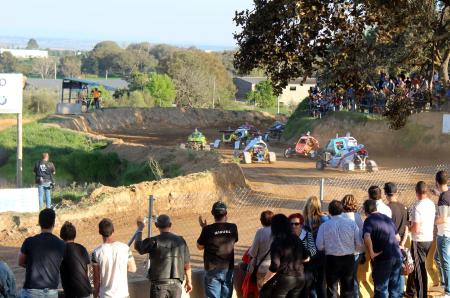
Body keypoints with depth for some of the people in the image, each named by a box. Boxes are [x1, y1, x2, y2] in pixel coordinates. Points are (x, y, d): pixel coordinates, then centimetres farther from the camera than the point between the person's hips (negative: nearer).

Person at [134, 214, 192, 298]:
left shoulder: (154, 241, -10)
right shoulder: (180, 241, 2)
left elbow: (138, 246, 10)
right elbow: (187, 264, 8)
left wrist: (140, 229, 23)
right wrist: (189, 281, 20)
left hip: (159, 284, -3)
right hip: (176, 284, 3)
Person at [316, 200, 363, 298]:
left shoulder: (324, 226, -9)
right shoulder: (352, 223, -5)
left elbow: (320, 246, -11)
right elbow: (359, 244, -6)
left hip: (331, 259, -1)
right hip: (349, 259, 1)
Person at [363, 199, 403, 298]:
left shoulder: (369, 220, -8)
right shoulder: (387, 218, 13)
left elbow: (367, 238, -27)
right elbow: (398, 237, 21)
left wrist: (371, 254, -18)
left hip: (383, 258, -6)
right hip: (397, 256, 6)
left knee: (381, 289, 5)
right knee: (396, 289, 15)